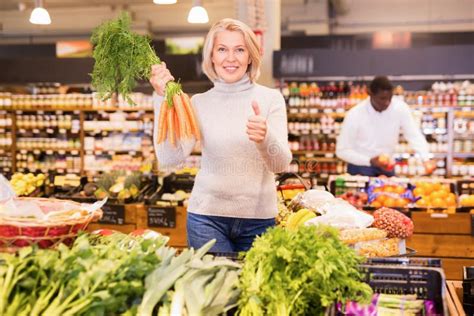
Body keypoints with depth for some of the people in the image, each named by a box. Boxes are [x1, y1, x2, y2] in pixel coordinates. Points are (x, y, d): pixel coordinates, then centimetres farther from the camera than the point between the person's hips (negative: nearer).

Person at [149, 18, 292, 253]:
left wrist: (265, 138, -34)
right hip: (207, 216, 0)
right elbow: (169, 158, -10)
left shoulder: (271, 98, -1)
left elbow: (281, 164, -12)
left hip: (259, 218, 0)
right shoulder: (199, 103, 1)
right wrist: (162, 98, -16)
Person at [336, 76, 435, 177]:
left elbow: (414, 135, -9)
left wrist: (426, 160, -26)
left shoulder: (400, 108, -13)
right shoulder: (354, 115, -20)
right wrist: (370, 161, -26)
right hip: (360, 167, -3)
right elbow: (342, 151, -15)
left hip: (386, 167, 3)